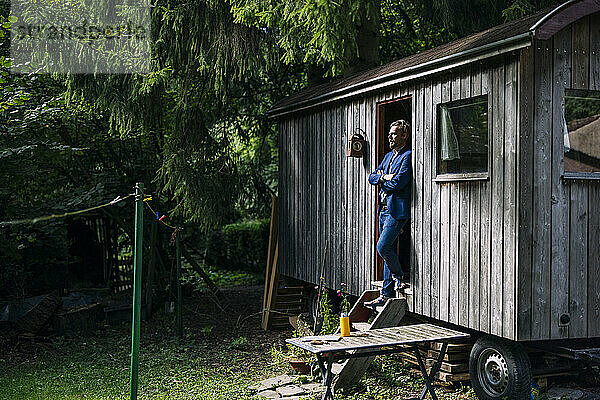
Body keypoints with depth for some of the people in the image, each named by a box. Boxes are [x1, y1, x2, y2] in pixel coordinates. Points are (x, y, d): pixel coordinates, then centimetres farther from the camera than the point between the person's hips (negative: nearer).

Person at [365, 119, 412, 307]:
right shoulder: (389, 156, 20)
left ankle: (399, 278, 7)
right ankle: (387, 294, 14)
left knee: (383, 247, -16)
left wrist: (382, 182, -1)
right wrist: (384, 177, -5)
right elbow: (372, 177, 16)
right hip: (384, 209, 9)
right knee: (388, 250, 10)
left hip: (397, 211, -9)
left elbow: (399, 182, -19)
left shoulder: (408, 156, -9)